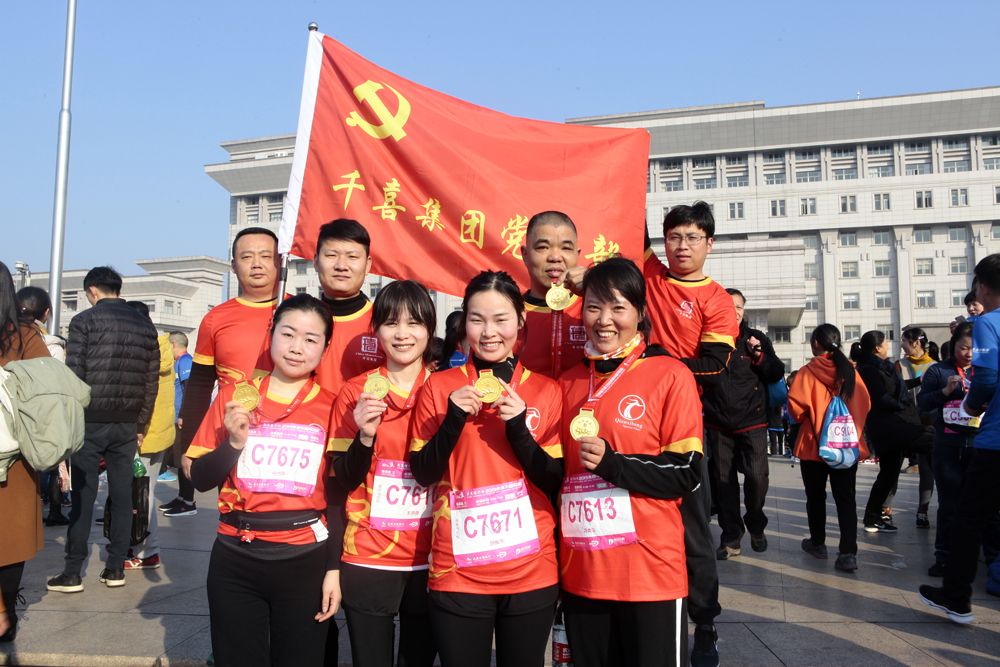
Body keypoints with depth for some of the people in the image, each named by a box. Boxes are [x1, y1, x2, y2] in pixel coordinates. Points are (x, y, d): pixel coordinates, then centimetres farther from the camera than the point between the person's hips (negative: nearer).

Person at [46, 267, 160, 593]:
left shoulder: (84, 321, -4)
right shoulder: (145, 325, 9)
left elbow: (74, 375, -9)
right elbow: (151, 380, 8)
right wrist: (141, 426, 13)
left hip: (90, 422, -4)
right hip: (127, 425, 4)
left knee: (83, 496, 2)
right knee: (122, 494, 8)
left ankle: (72, 573, 7)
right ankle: (116, 568, 13)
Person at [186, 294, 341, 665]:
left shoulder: (331, 407, -1)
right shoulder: (234, 397, 4)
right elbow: (200, 480, 5)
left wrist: (334, 568, -1)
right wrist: (234, 442, -12)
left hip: (305, 561, -1)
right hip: (235, 561, 2)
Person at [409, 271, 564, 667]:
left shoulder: (546, 392, 1)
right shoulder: (440, 387, 0)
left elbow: (554, 481, -2)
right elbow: (423, 474, -2)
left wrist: (518, 426, -16)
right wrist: (454, 418, -16)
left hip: (531, 572, 1)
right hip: (457, 571, -1)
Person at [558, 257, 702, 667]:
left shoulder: (670, 376, -6)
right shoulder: (570, 382, 9)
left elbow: (686, 475, -9)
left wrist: (612, 463, -19)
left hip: (649, 570, -4)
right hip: (580, 572, 5)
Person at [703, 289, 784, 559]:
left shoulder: (756, 338, 7)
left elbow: (778, 374, 5)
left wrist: (760, 356, -10)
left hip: (752, 423, 0)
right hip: (719, 425, 1)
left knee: (757, 477, -10)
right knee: (724, 481, 6)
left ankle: (756, 527, 17)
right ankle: (731, 537, 20)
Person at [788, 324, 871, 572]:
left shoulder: (807, 372, -12)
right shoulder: (851, 372, 0)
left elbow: (796, 408, -16)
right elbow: (865, 405, 6)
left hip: (815, 446, -2)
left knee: (816, 496, 13)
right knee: (846, 498, 4)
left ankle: (817, 544, 27)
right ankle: (848, 553, -4)